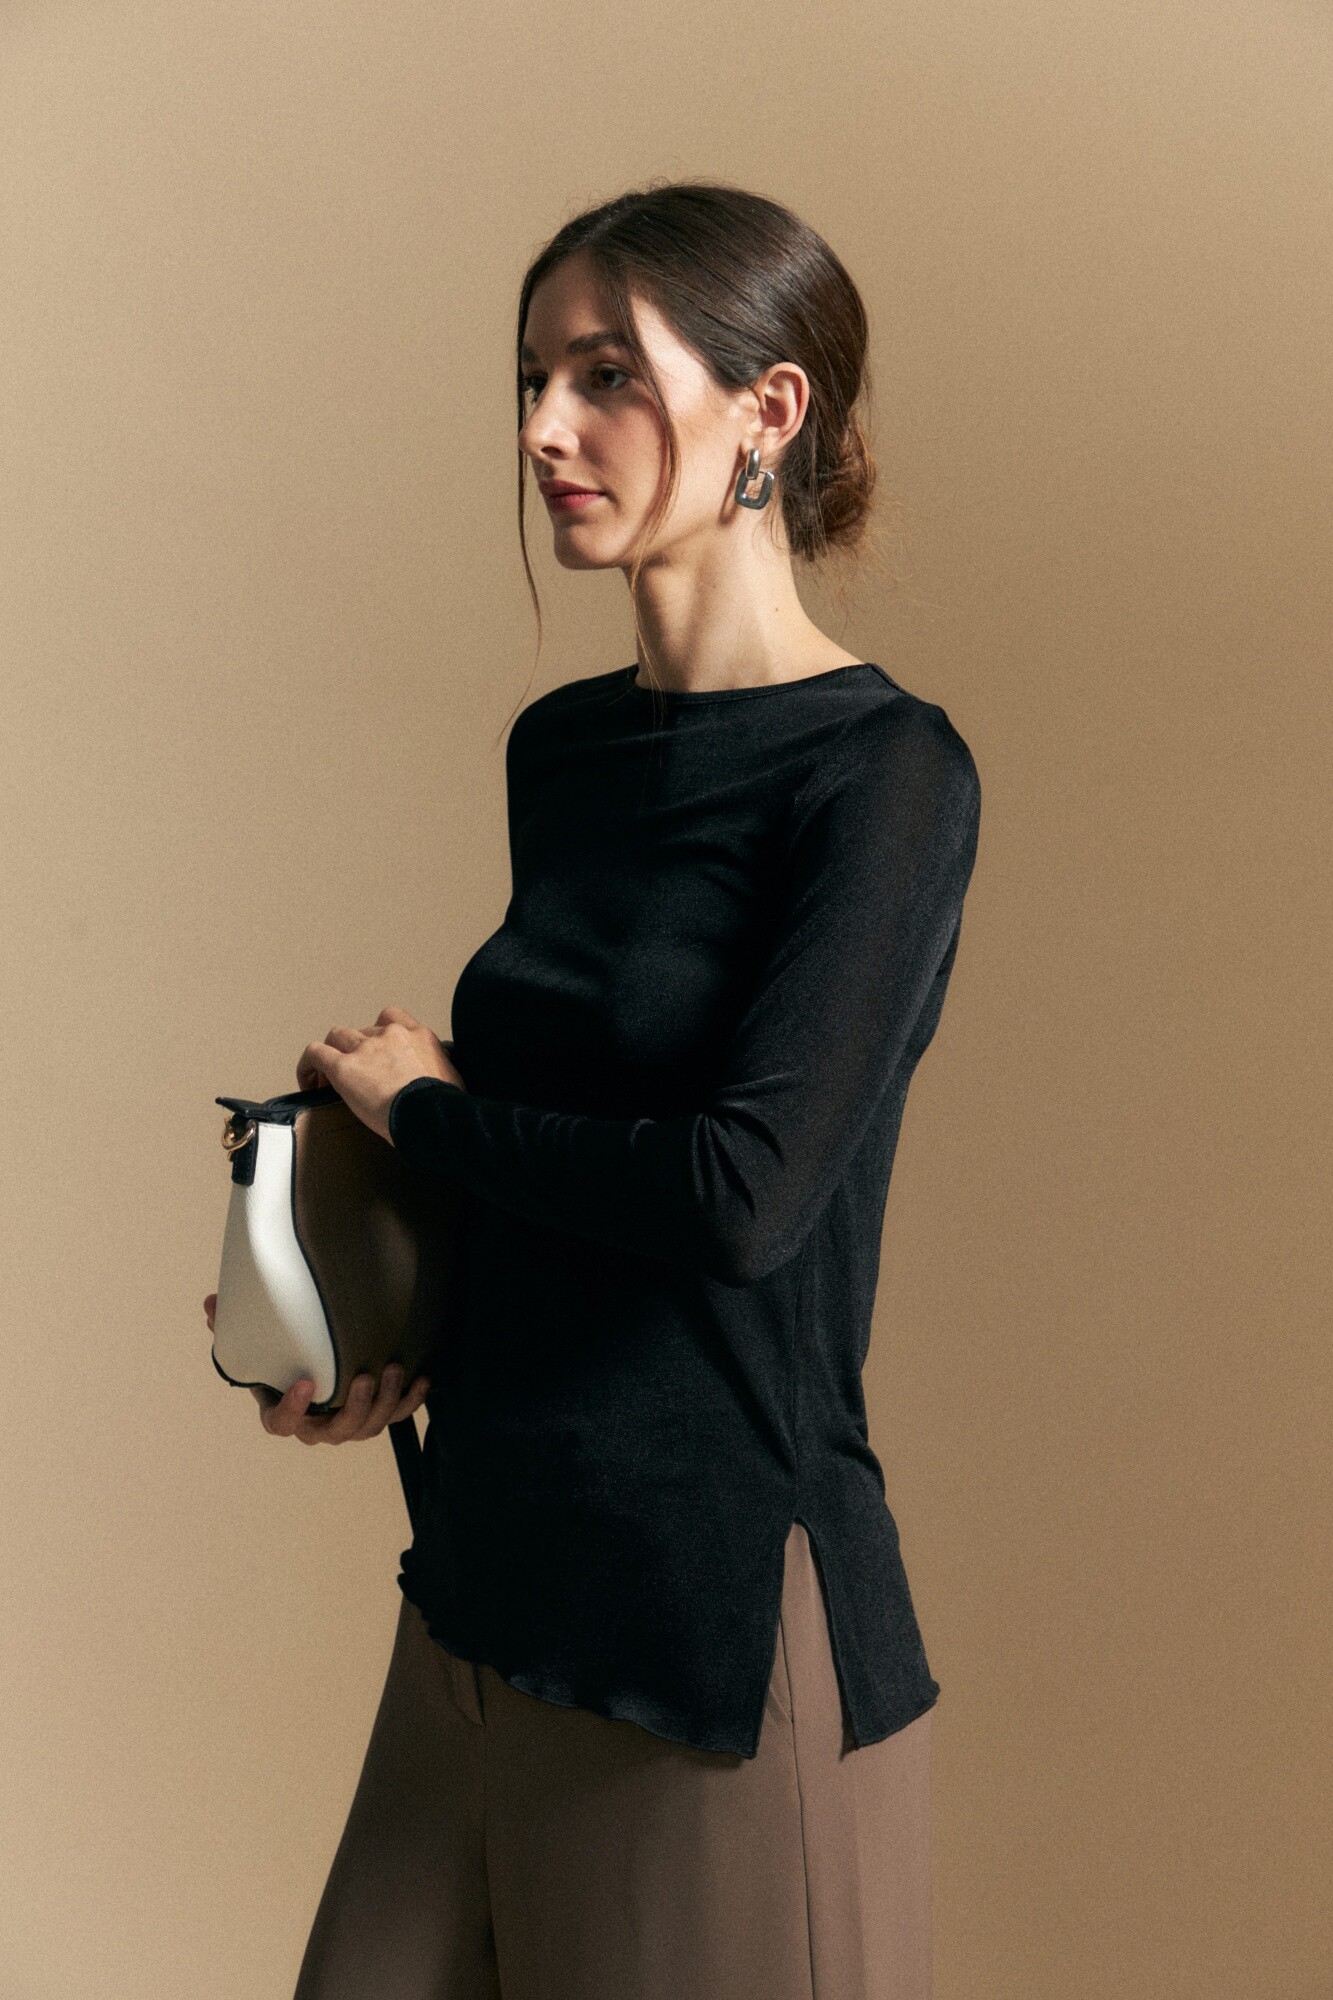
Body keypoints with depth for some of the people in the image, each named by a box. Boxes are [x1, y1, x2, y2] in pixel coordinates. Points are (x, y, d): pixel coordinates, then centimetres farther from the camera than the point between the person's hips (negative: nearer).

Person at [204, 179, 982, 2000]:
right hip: (488, 1590, 7)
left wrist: (418, 1103, -8)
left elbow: (739, 1194, -23)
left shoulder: (883, 773, -13)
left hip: (722, 1635, -7)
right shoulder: (560, 746, 9)